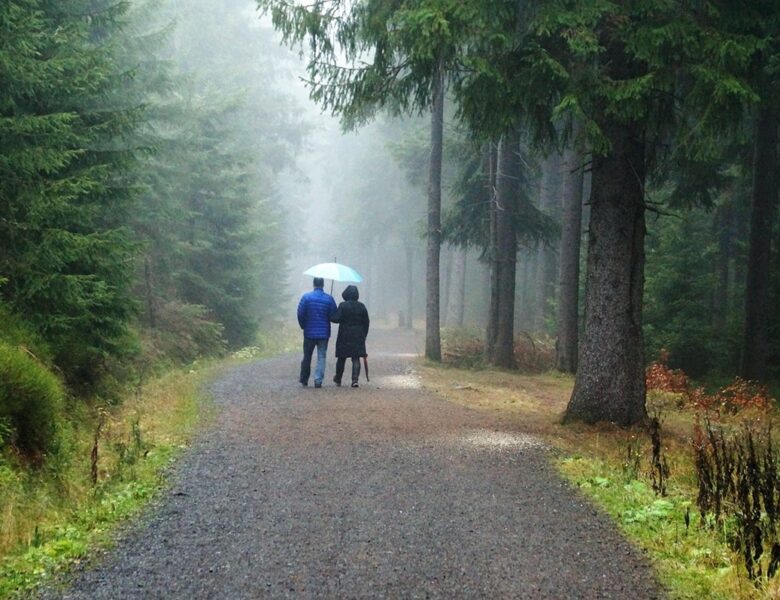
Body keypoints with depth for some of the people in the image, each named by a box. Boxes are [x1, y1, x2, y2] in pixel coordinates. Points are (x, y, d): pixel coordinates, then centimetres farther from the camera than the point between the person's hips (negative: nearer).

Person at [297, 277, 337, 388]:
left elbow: (300, 313, -8)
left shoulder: (306, 297, -7)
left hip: (309, 333, 0)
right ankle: (318, 380, -6)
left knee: (307, 357, 12)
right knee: (321, 357, 3)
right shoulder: (329, 298, -4)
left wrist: (303, 326, 8)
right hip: (324, 333, 0)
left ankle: (304, 379, 19)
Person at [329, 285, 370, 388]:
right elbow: (366, 322, 7)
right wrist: (364, 335, 16)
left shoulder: (343, 306, -10)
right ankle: (355, 379, -13)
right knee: (356, 358, 2)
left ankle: (338, 379, 25)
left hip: (345, 336, -2)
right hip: (358, 336, 2)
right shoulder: (362, 306, 3)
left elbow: (337, 318, -15)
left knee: (341, 358, 11)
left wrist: (329, 316, 4)